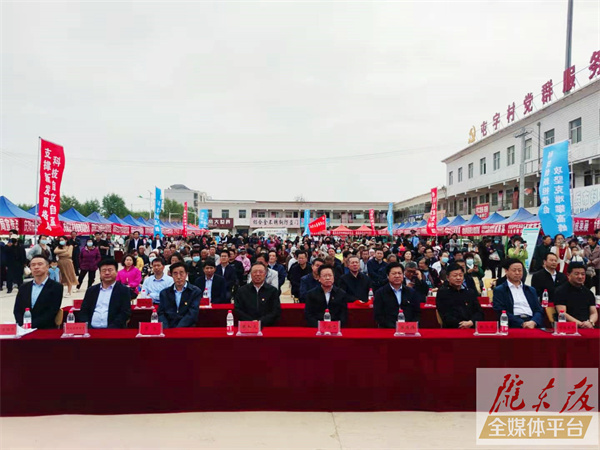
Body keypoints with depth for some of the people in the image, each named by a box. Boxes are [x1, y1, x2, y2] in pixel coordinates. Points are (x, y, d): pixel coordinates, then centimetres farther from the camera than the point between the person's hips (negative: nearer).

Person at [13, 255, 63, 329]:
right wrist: (22, 325, -7)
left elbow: (52, 312, -8)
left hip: (45, 330, -3)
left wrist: (32, 325, -15)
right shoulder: (24, 288, 15)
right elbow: (17, 310, 11)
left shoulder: (56, 287, -1)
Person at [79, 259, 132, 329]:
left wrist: (110, 328, -14)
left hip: (113, 330, -3)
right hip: (91, 329, 3)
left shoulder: (123, 290, 6)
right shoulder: (91, 290, 18)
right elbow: (83, 312, 14)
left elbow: (125, 313, -2)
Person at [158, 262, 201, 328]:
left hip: (186, 328, -2)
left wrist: (177, 329, -17)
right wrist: (165, 330, -10)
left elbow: (192, 314, -6)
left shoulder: (196, 292, 3)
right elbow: (161, 313, 8)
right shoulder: (164, 293, 15)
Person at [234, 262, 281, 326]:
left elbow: (276, 312, 2)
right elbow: (238, 311, 6)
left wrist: (260, 322, -12)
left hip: (267, 326, 0)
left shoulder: (273, 290, 9)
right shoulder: (241, 291, 13)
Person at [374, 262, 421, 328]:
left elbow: (417, 313, 13)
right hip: (388, 330, -2)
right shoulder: (380, 293, 5)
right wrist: (394, 328, -12)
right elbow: (378, 315, -1)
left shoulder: (412, 292, 13)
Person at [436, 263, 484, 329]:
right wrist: (459, 324, -15)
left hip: (471, 328, 2)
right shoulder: (442, 293, 11)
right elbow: (445, 315, 1)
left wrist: (471, 322, -9)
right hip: (450, 329, -2)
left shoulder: (471, 292, 22)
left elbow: (479, 312, 13)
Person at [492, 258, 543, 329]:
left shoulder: (531, 290, 22)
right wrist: (522, 323, -16)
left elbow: (539, 310, 14)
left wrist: (533, 322, -9)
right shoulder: (499, 290, 7)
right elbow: (501, 312, -4)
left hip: (532, 323, 4)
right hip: (513, 326, -4)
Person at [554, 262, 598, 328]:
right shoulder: (561, 291, 1)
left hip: (588, 328, 4)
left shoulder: (588, 292, 19)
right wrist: (581, 324, -18)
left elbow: (594, 313, 14)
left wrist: (591, 322, -9)